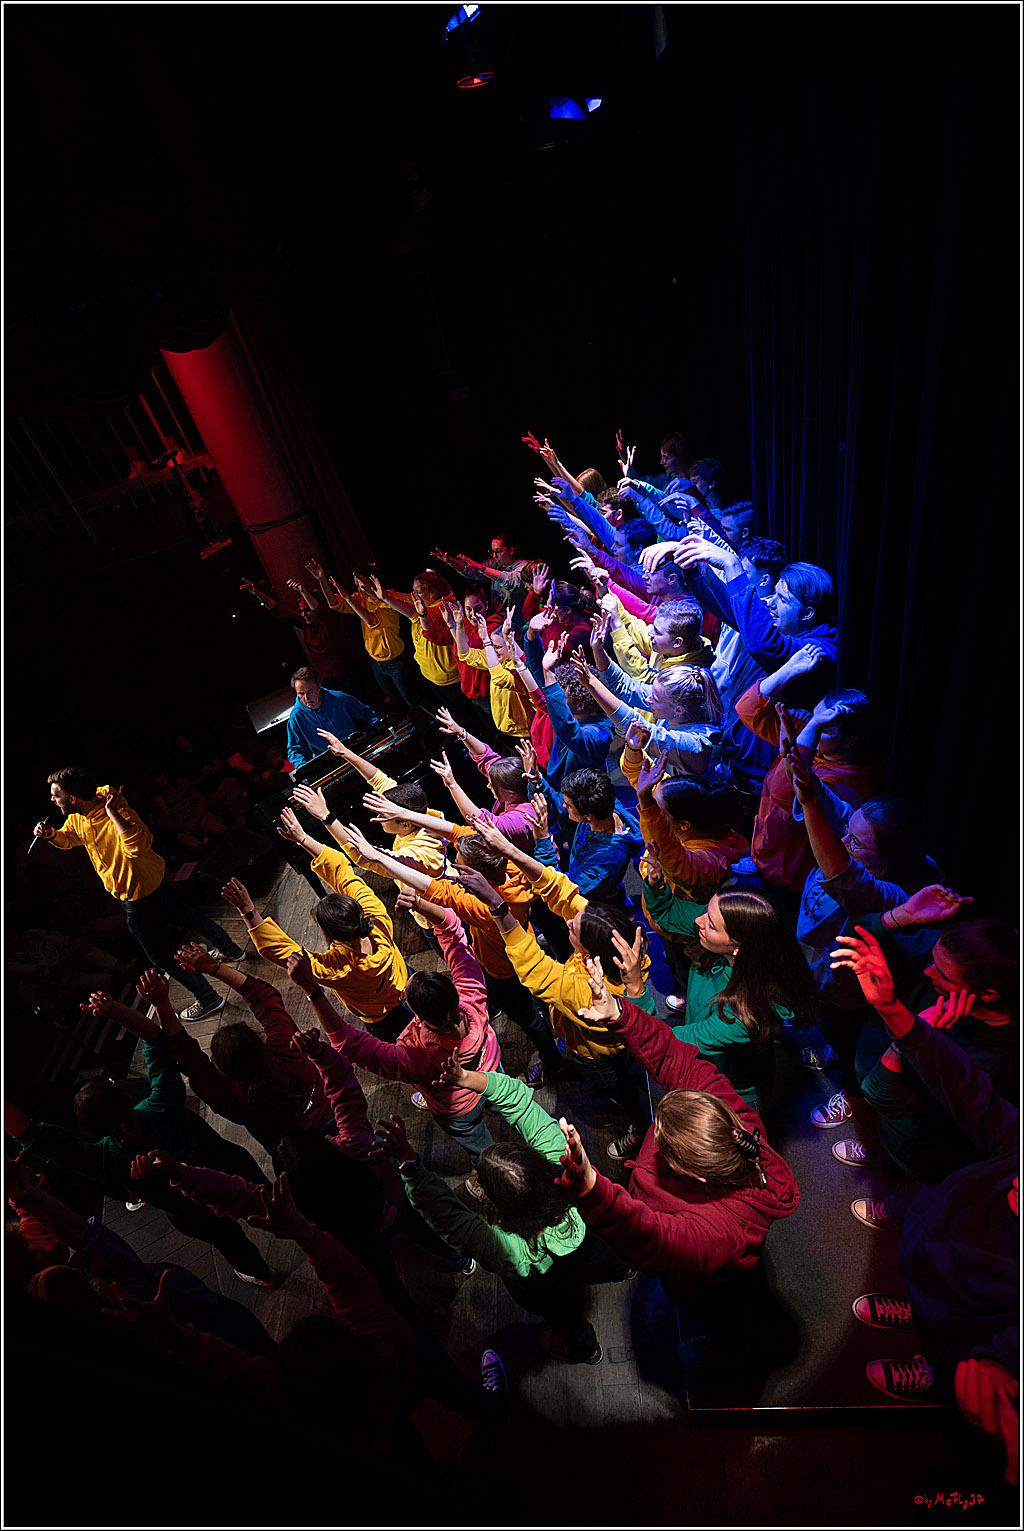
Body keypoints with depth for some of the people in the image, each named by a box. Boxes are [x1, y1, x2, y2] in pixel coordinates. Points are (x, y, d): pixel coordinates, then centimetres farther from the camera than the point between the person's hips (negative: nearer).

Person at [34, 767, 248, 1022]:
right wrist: (50, 834, -6)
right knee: (186, 916, 28)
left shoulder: (117, 812, -34)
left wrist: (111, 812, -48)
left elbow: (137, 845, -53)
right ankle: (230, 949, 50)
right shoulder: (77, 817, -5)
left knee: (162, 954, 5)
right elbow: (66, 839, 16)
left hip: (138, 895, -10)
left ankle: (208, 1000, 20)